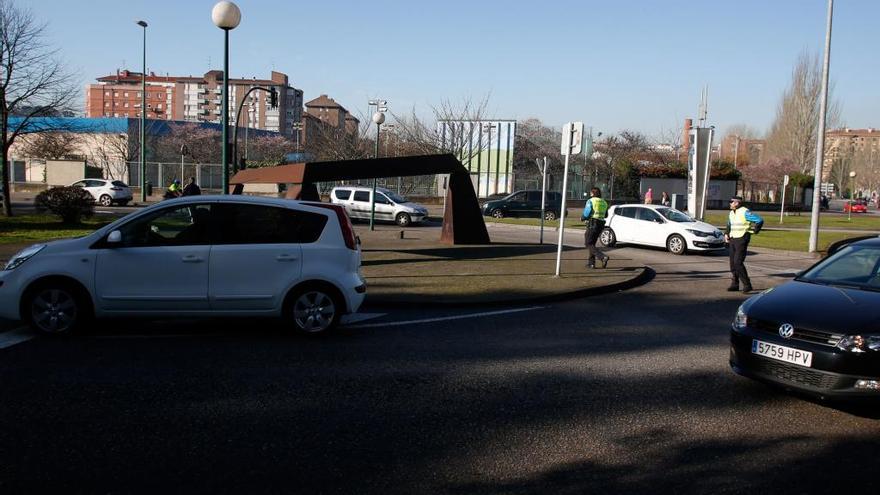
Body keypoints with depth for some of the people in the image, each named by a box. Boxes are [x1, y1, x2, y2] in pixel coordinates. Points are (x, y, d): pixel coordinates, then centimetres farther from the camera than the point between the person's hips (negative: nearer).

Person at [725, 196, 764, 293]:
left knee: (738, 262, -14)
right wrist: (726, 234, 14)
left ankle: (747, 284, -8)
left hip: (741, 240, -8)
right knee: (733, 263, 8)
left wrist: (754, 231, -8)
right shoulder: (731, 213, 12)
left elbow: (760, 220, -15)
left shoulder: (745, 212, -13)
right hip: (732, 239, 8)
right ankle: (735, 284, 15)